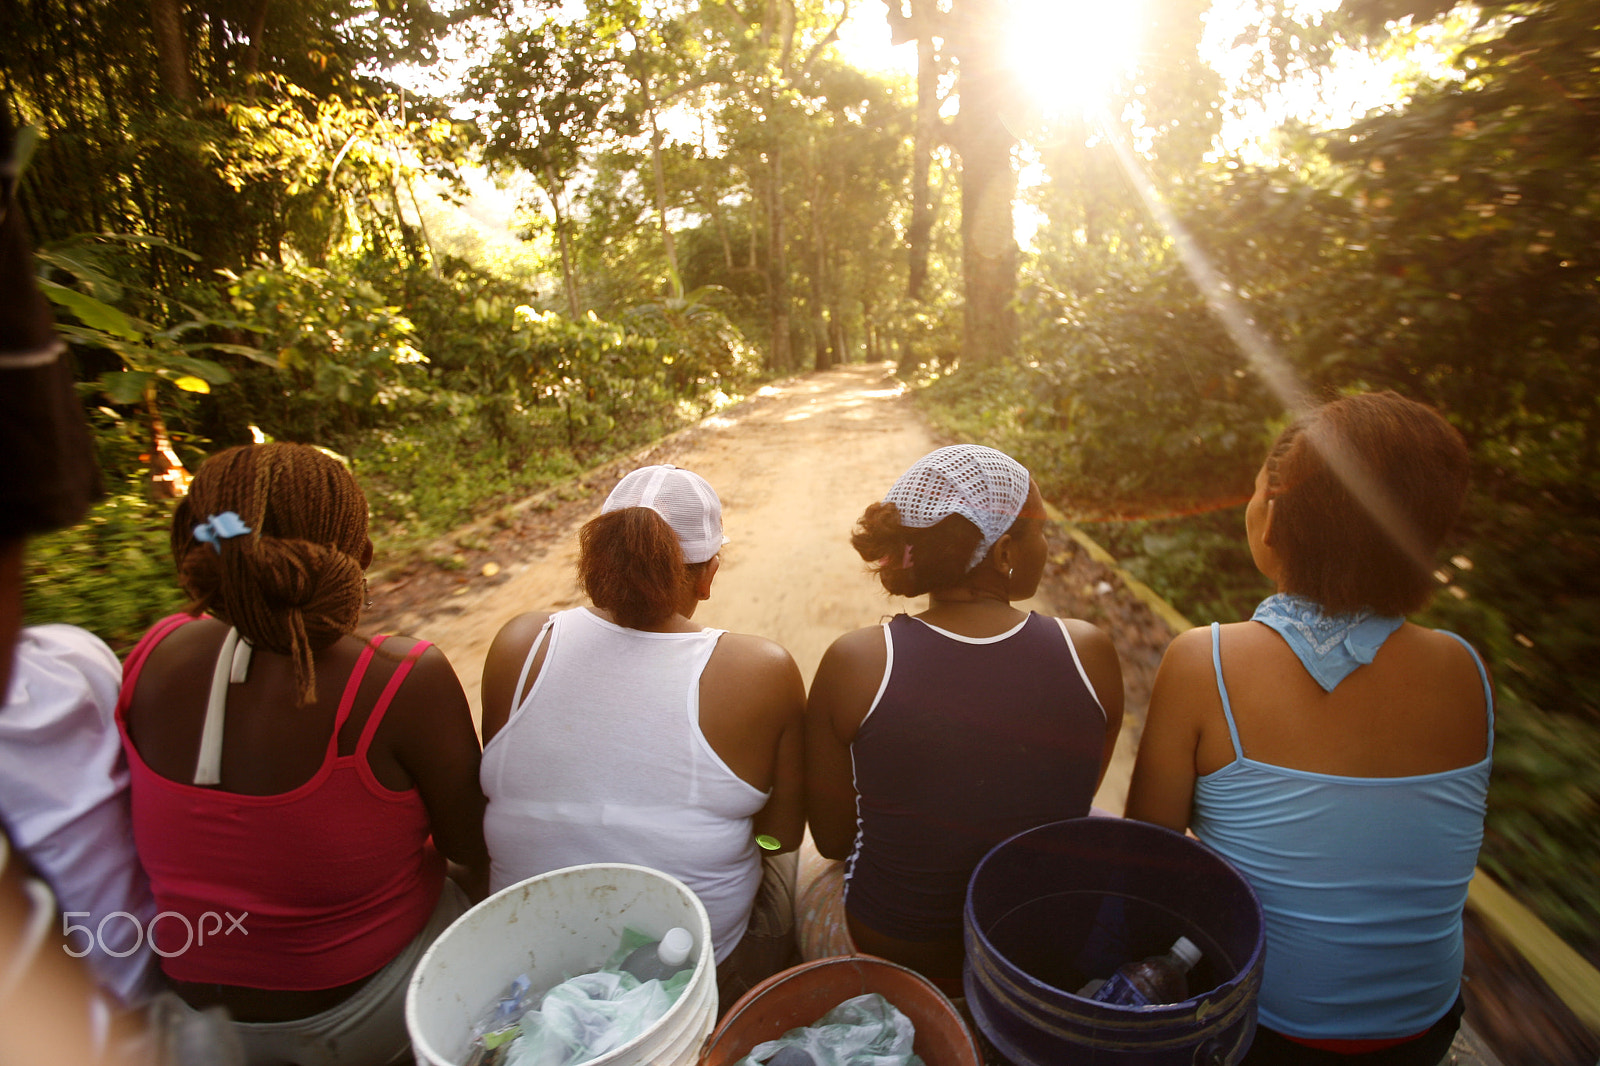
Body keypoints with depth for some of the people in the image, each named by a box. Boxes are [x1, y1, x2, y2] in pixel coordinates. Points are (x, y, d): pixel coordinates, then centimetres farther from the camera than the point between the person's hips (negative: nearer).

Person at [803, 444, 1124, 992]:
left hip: (889, 959, -2)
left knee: (818, 891, 31)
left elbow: (832, 837, -8)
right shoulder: (1090, 653, -17)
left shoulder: (855, 663, -23)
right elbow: (1071, 805, 0)